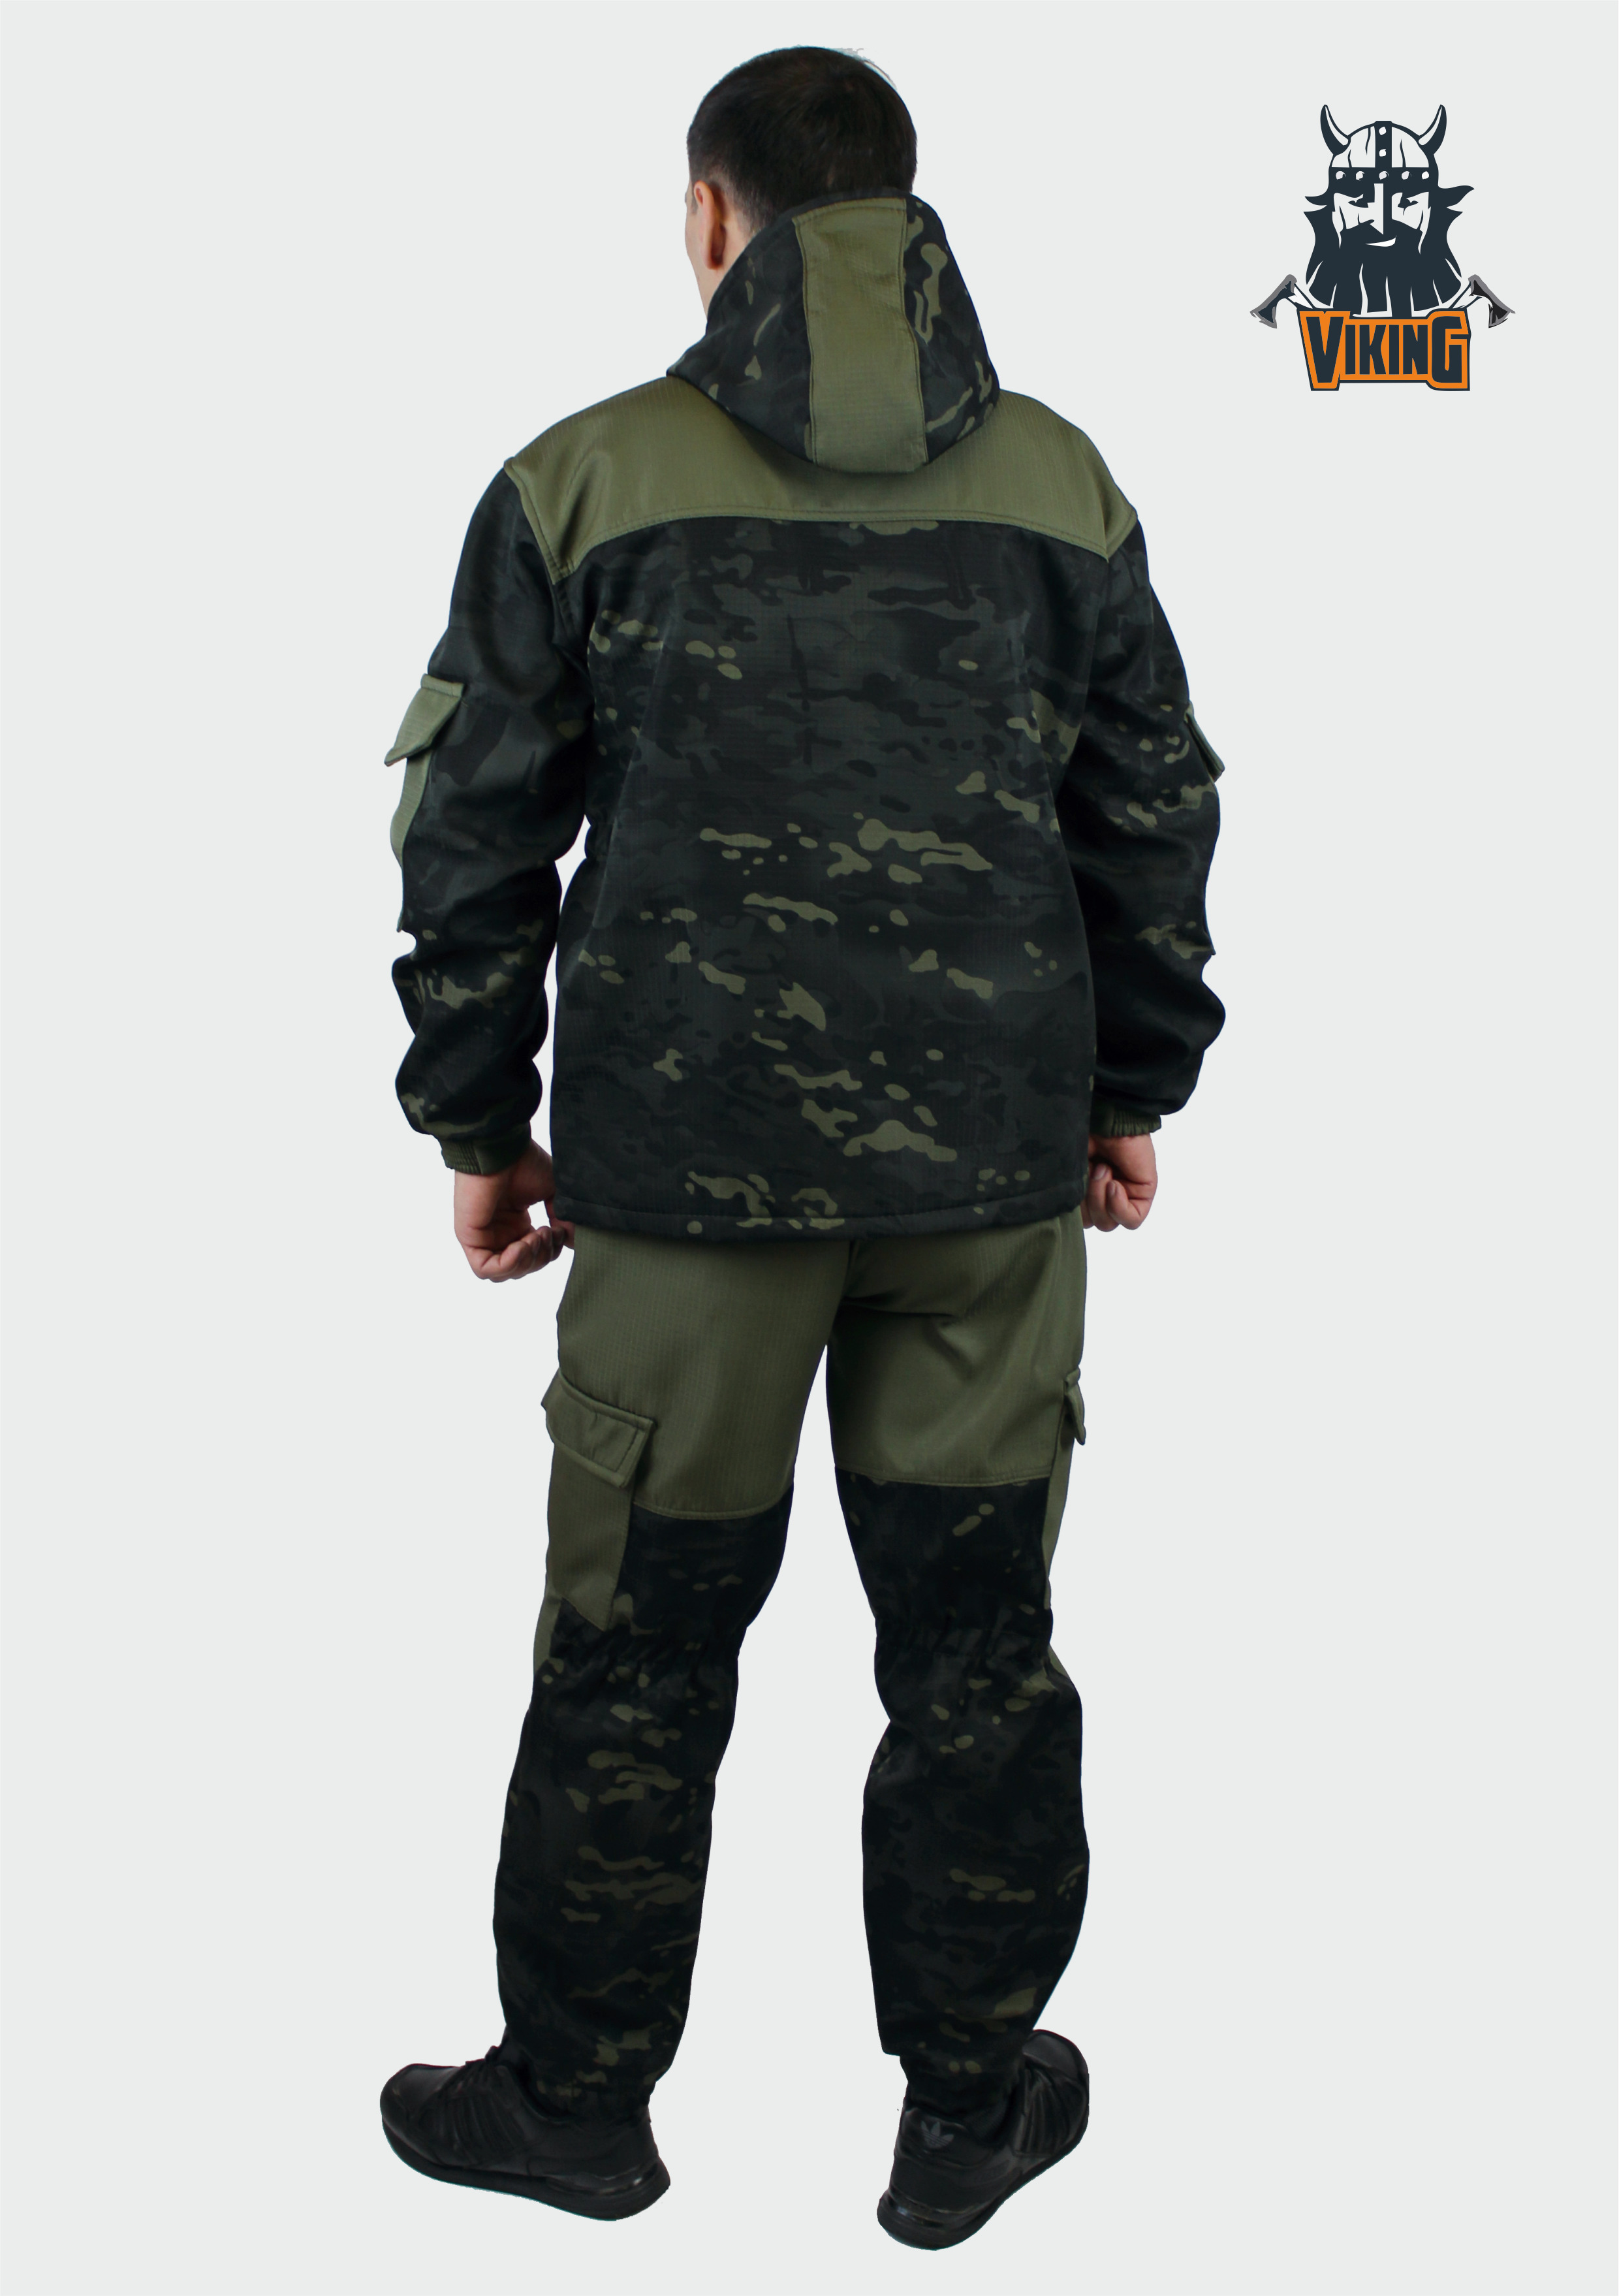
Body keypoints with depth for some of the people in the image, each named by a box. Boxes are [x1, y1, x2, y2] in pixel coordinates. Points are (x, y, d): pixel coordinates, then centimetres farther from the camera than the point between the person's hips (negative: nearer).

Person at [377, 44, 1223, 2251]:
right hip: (996, 1158, 2)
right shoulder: (1061, 481, 6)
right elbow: (1157, 809, 10)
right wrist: (1136, 1087, 20)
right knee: (976, 1637, 11)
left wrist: (477, 1124, 9)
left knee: (638, 1648, 11)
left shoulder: (585, 479, -1)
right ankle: (971, 2106, 26)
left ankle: (577, 2095, 27)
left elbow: (476, 829, 0)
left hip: (692, 1158, -2)